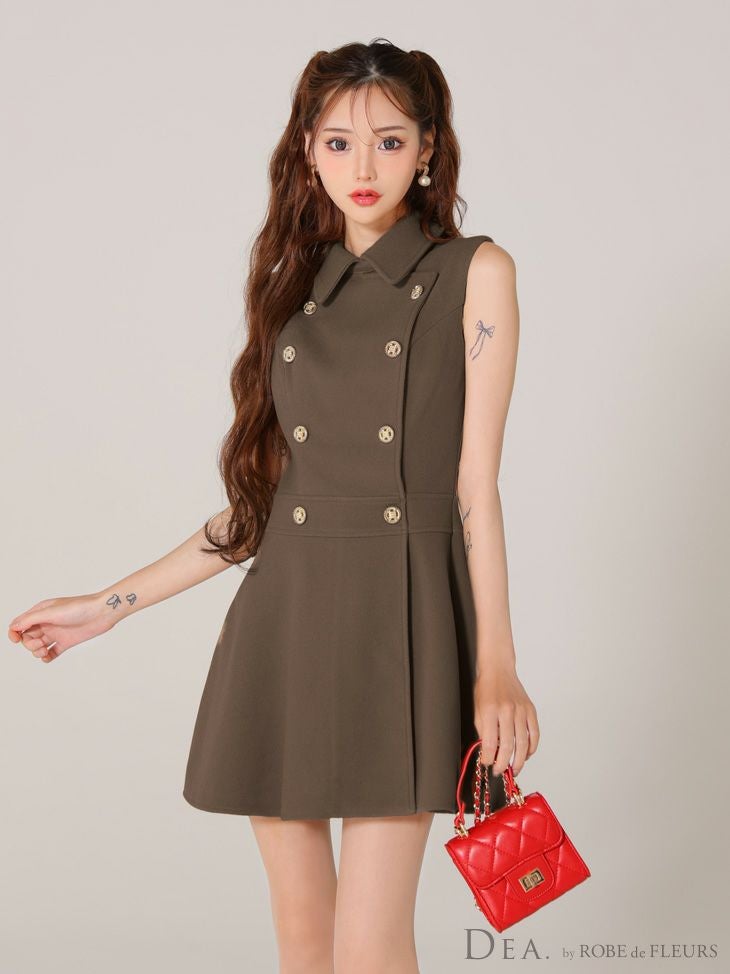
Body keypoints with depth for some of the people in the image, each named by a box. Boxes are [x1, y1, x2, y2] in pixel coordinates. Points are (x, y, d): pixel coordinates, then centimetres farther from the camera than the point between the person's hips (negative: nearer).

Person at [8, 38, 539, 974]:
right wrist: (110, 605, 14)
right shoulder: (296, 286, 13)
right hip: (284, 618, 4)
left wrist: (496, 667, -9)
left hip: (401, 615, -4)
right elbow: (264, 495, 13)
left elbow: (476, 482, -3)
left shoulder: (473, 274, 2)